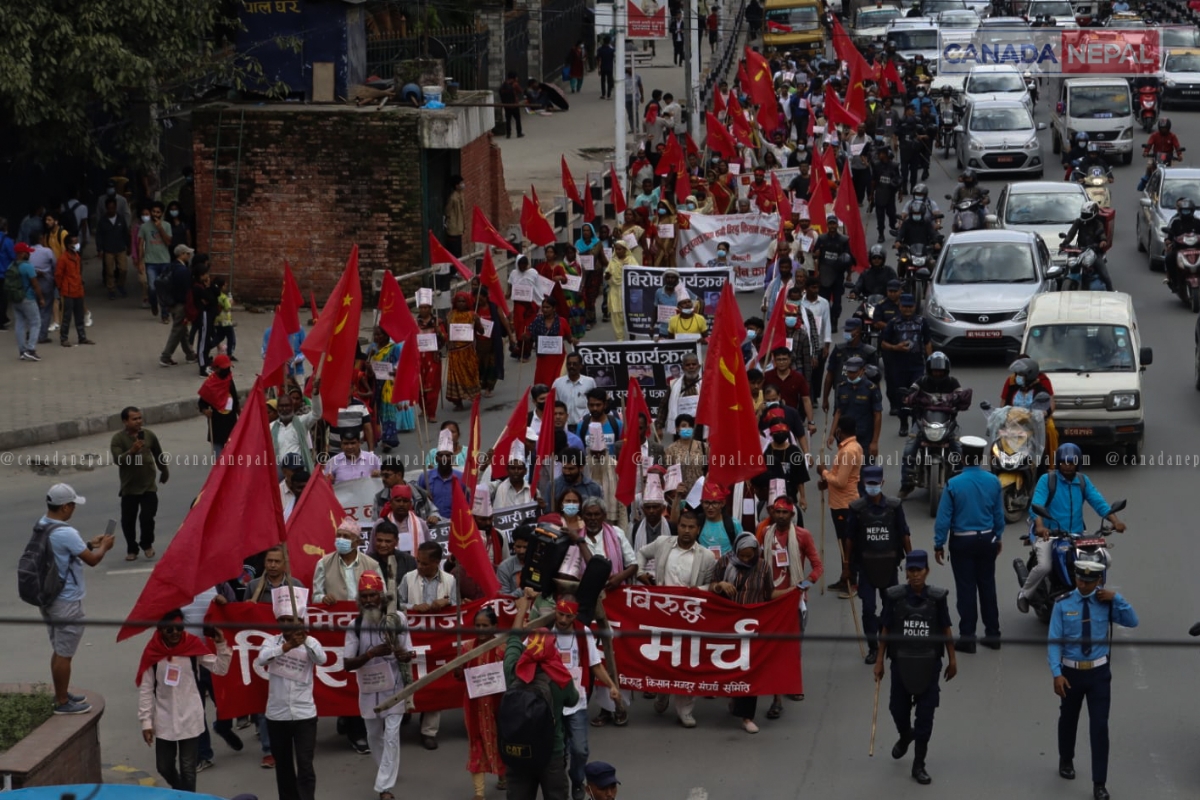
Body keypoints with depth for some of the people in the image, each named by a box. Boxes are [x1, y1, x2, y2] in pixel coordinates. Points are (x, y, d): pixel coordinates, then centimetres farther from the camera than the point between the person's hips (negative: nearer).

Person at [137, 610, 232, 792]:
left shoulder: (193, 645, -7)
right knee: (164, 767, 14)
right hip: (163, 722, 1)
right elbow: (145, 689, -4)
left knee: (187, 769, 3)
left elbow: (221, 668, -5)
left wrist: (221, 644, -19)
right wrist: (146, 721, -5)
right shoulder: (153, 651, -8)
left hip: (190, 720, -1)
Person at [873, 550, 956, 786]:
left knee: (925, 714, 2)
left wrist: (952, 659, 6)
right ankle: (905, 736, 50)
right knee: (898, 708, 14)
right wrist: (880, 661, 3)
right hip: (901, 662, 1)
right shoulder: (895, 597, -7)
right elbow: (885, 630, 1)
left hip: (928, 664, -1)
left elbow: (946, 630, 2)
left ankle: (919, 765, 13)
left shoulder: (936, 597, -8)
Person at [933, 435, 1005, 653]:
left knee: (966, 588, 2)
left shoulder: (953, 484, -16)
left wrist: (939, 544, -3)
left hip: (962, 542, -4)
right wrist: (998, 537, 19)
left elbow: (944, 518, -12)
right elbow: (999, 514, 5)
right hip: (987, 539, 4)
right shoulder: (993, 482, -4)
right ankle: (992, 634, 18)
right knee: (987, 586, 13)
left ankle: (967, 637, 5)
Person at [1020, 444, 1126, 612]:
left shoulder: (1083, 481, 9)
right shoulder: (1047, 480, -6)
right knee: (1044, 566, -28)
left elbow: (1098, 502, -2)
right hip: (1048, 533, -5)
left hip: (1077, 534, 5)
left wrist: (1115, 520, -21)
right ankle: (1024, 594, 0)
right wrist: (1040, 526, -40)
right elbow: (1036, 505, -19)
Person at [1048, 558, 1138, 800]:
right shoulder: (1063, 605, -10)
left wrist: (1116, 598, -22)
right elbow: (1054, 642, -11)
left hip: (1099, 673, 0)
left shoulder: (1106, 604, -5)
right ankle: (1066, 760, 48)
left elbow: (1132, 622, -14)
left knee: (1100, 726, -3)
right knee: (1068, 719, 21)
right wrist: (1057, 674, -19)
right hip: (1071, 671, 0)